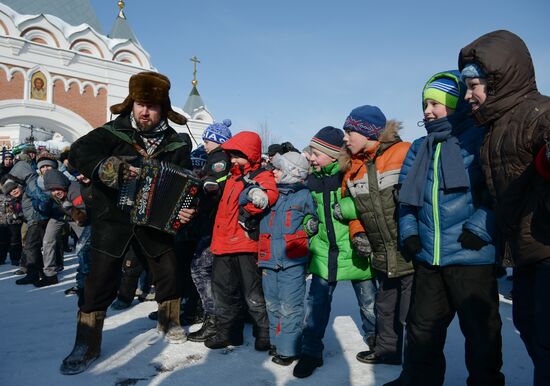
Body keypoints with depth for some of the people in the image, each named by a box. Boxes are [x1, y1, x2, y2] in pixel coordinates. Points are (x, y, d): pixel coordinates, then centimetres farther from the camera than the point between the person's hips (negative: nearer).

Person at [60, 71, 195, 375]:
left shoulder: (176, 143, -2)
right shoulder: (114, 132, -8)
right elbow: (78, 153, -19)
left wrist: (185, 208, -21)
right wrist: (108, 169, -36)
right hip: (113, 218, -2)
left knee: (168, 272, 11)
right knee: (100, 281, -2)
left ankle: (169, 321, 37)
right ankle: (86, 346, 14)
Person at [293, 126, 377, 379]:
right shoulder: (312, 180, 6)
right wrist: (309, 223, 2)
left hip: (354, 250, -3)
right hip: (324, 250, 4)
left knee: (368, 299, 14)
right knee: (317, 300, 0)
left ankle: (374, 338, 40)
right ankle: (311, 352, 13)